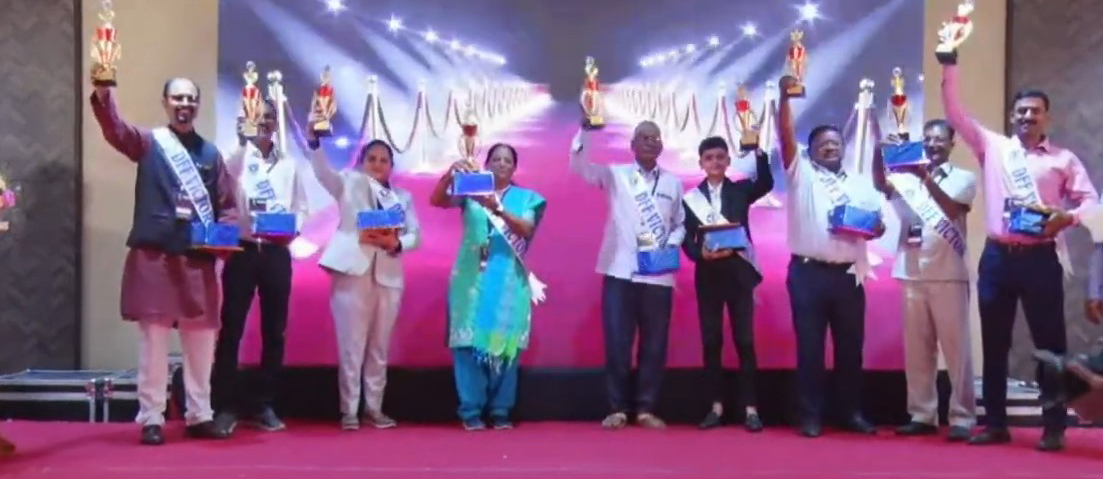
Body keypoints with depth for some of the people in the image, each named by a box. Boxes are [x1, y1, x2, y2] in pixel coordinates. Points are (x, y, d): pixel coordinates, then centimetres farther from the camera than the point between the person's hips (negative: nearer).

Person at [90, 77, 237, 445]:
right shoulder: (148, 143, 4)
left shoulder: (210, 152, 12)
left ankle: (200, 416, 18)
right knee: (153, 338, 0)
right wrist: (103, 92, -35)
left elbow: (228, 205, 13)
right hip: (154, 255, -3)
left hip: (198, 259, 3)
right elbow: (114, 128, -17)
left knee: (201, 339, 7)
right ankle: (151, 418, 8)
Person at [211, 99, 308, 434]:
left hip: (277, 252, 3)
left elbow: (300, 206, 11)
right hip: (242, 250, -3)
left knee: (274, 331, 6)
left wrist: (292, 229, -9)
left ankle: (266, 405, 16)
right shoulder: (236, 158, 4)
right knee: (231, 329, -3)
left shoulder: (288, 165, 14)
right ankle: (226, 407, 4)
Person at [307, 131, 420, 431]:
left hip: (388, 276, 3)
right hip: (353, 272, -3)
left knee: (379, 348, 8)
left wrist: (396, 243, -13)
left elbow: (416, 236, 9)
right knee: (351, 346, -3)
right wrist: (314, 140, -29)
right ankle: (349, 410, 4)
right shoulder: (349, 183, 9)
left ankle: (374, 408, 16)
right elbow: (323, 172, -11)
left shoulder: (403, 197, 18)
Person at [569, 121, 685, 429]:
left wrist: (672, 245, -4)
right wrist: (586, 127, -19)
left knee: (655, 344, 3)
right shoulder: (615, 174, 7)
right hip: (620, 271, -2)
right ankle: (618, 408, 9)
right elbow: (580, 165, -7)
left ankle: (646, 409, 13)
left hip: (659, 275, 2)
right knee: (617, 342, -2)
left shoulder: (673, 182, 15)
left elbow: (681, 224, 16)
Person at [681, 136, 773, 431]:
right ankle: (716, 406, 11)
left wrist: (758, 150, -25)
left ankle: (750, 408, 2)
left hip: (738, 271, -1)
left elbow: (766, 184, -13)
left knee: (744, 340, -1)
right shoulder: (690, 197, 6)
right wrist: (701, 254, -18)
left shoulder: (741, 189, 7)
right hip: (707, 274, 1)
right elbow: (686, 238, 2)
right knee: (711, 341, 4)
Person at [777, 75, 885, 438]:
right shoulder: (801, 174, 8)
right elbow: (786, 135, -6)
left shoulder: (861, 184, 18)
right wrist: (784, 97, -17)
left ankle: (852, 413, 17)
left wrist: (871, 228, -8)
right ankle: (811, 416, 5)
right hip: (808, 273, -3)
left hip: (848, 274, 3)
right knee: (810, 346, -1)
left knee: (850, 346, 7)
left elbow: (878, 224, 15)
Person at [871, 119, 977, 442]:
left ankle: (962, 417, 3)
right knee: (916, 348, 5)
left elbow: (951, 210, -12)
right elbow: (880, 185, -7)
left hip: (949, 275, -3)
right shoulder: (908, 179, 12)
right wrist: (880, 148, -20)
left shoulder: (963, 178, 5)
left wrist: (926, 177, -20)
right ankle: (922, 415, 12)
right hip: (912, 275, 3)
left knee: (956, 346, -2)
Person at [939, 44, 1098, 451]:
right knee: (994, 344, 7)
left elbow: (1089, 198, 3)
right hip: (997, 257, 2)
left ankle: (1054, 427, 10)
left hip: (1040, 258, -2)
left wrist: (1069, 216, -18)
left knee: (1050, 342, 1)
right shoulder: (992, 147, 9)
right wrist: (949, 65, -2)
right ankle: (995, 424, 16)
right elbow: (954, 112, 5)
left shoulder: (1063, 159, 7)